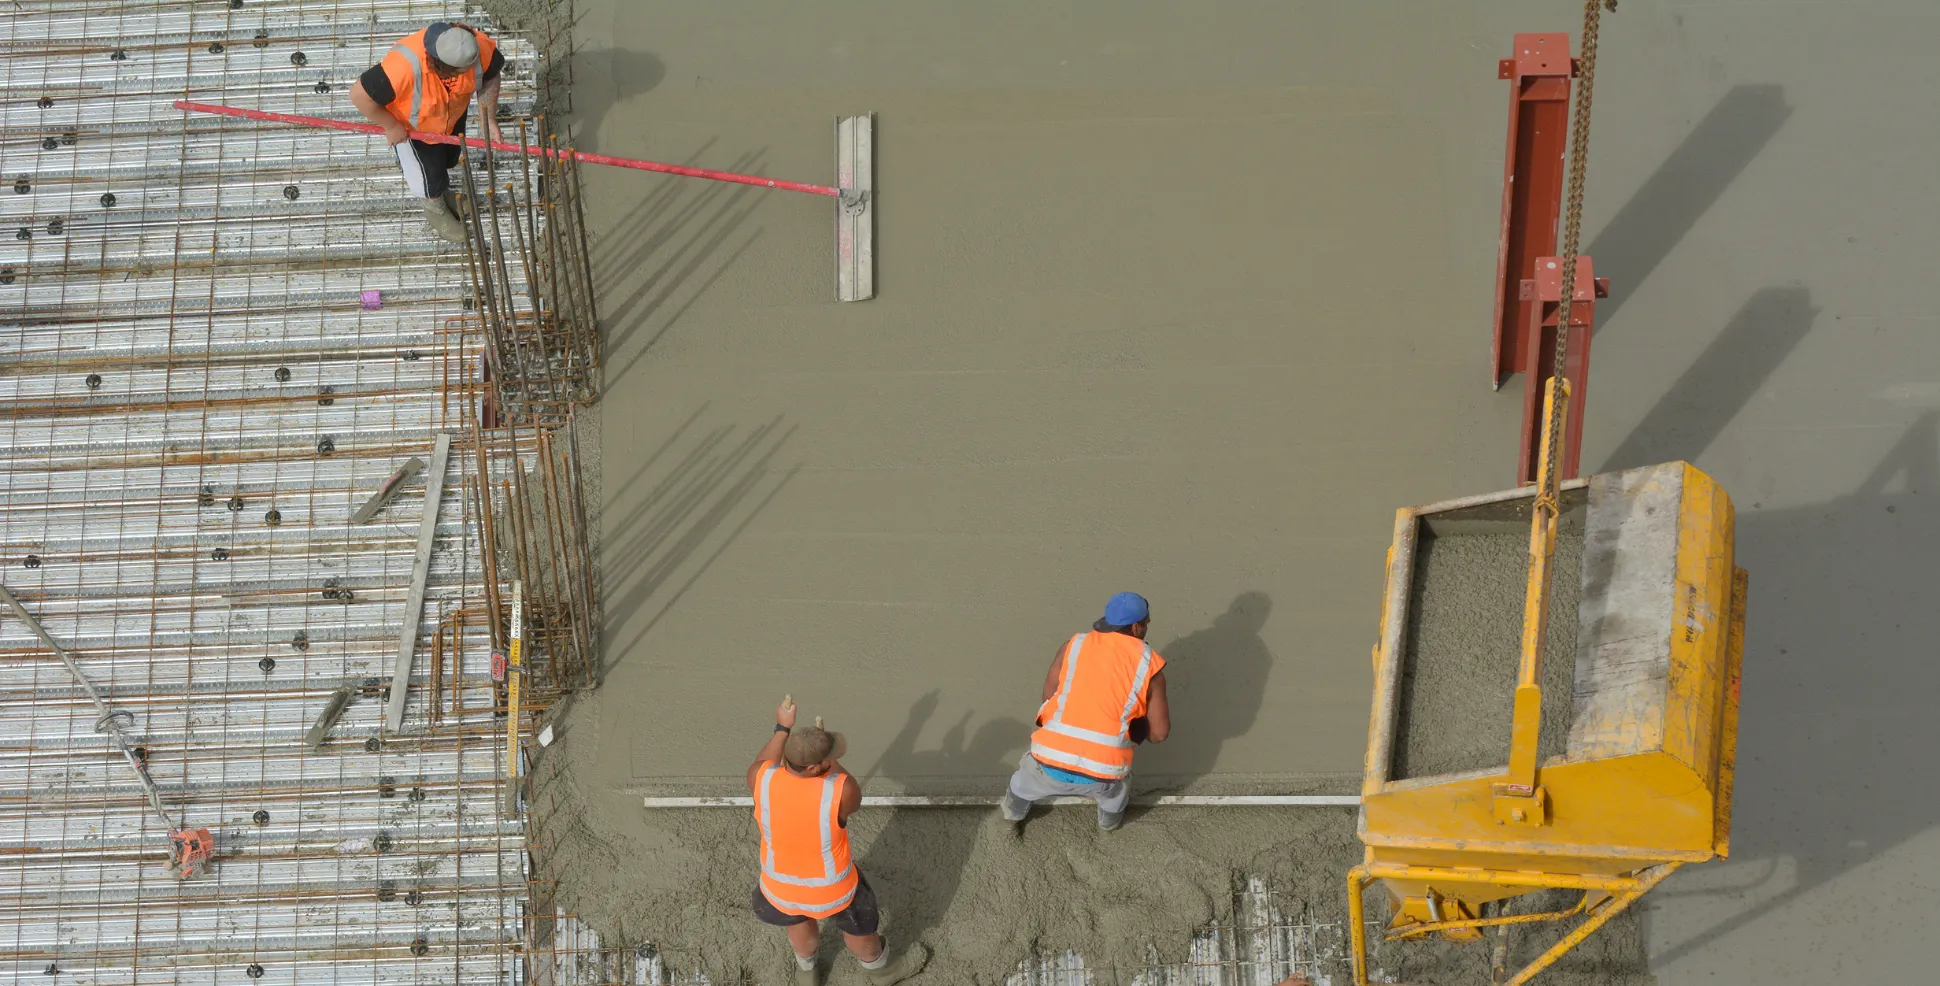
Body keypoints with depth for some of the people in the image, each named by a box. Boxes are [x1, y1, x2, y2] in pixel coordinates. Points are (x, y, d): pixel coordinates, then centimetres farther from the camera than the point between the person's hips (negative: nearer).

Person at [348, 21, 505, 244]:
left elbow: (490, 75, -13)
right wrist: (391, 126, -26)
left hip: (454, 113, 4)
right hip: (411, 126, -4)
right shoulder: (405, 67, -49)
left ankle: (440, 189, 63)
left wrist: (490, 120, -15)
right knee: (430, 172, 16)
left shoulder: (477, 45, -36)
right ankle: (435, 209, 50)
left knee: (449, 158, 29)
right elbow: (360, 95, -39)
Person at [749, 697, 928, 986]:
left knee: (798, 920, 37)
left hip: (781, 885, 3)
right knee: (859, 928, 30)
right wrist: (829, 761, -11)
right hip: (830, 890, -3)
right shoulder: (841, 792, -35)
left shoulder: (761, 778, -28)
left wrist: (782, 728, 0)